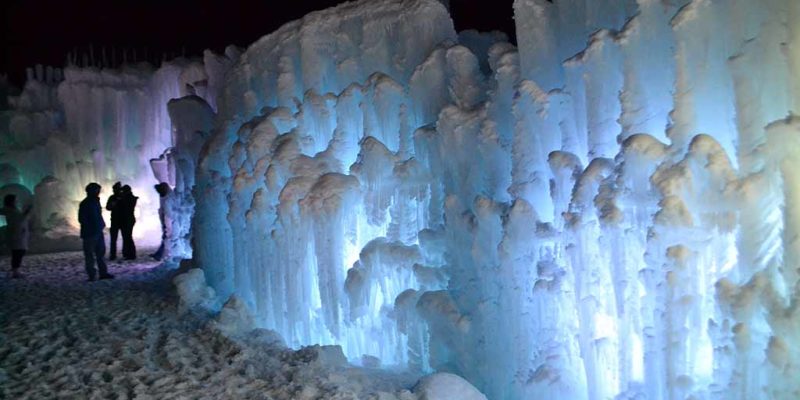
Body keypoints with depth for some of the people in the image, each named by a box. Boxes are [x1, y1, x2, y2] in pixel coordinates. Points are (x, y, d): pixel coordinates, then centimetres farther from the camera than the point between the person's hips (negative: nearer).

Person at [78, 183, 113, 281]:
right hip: (89, 233, -8)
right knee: (90, 255, -1)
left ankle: (103, 273, 17)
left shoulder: (96, 201, 11)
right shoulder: (85, 204, -12)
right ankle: (91, 275, 4)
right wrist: (91, 227, -15)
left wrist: (101, 224, 9)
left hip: (98, 232, 8)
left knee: (101, 253, 11)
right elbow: (81, 219, -13)